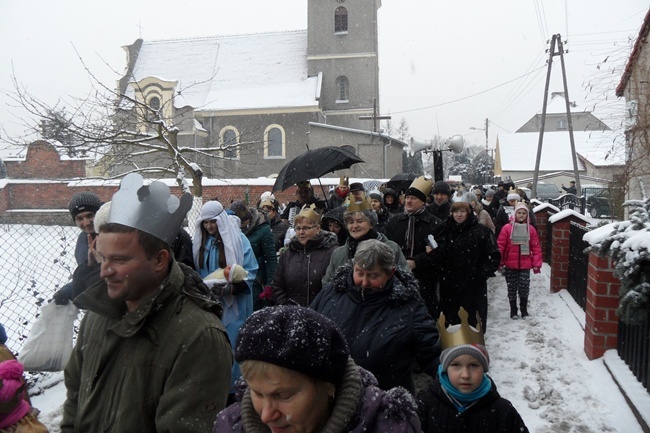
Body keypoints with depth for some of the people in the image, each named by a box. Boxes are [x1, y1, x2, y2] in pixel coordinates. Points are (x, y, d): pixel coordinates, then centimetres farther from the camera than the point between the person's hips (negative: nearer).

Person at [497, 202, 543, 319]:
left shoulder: (531, 229, 2)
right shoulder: (507, 228, -5)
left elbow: (536, 248, 5)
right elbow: (500, 246, -4)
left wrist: (536, 264, 1)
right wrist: (499, 262, -6)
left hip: (525, 265, 1)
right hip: (510, 265, -1)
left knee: (524, 288, -2)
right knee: (512, 288, 8)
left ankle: (524, 308, 21)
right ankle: (513, 310, 24)